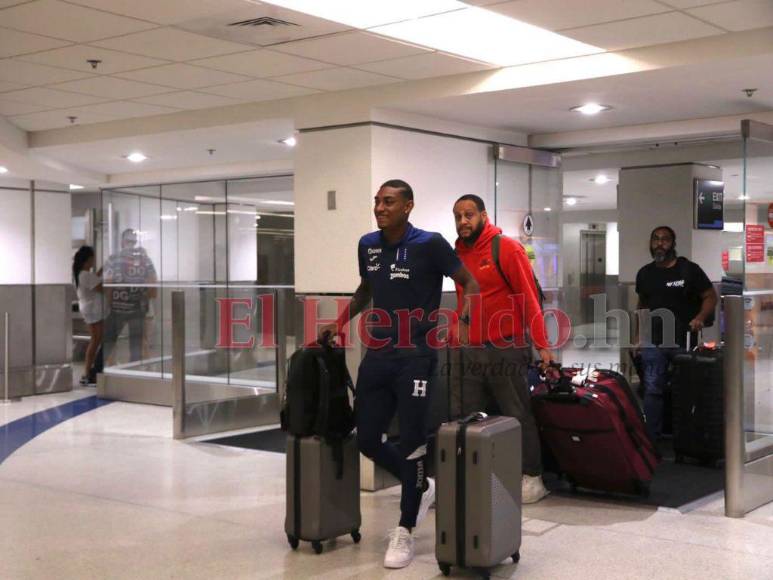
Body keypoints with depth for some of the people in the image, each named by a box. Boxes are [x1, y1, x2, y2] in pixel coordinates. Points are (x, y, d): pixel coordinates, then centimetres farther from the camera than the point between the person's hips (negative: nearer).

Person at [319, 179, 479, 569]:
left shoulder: (429, 244, -10)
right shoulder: (367, 245, 6)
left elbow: (469, 284, -4)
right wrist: (341, 322, 16)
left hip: (416, 357, -6)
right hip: (377, 355, 6)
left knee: (410, 443, 0)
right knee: (367, 439, 8)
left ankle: (405, 532, 15)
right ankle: (421, 486, 34)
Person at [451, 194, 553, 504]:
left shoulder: (506, 248, -7)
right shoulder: (459, 254, 12)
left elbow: (529, 298, -10)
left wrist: (541, 345, -14)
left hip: (506, 350, -6)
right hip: (468, 352, 6)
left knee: (518, 414, 1)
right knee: (466, 418, 8)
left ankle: (532, 478, 12)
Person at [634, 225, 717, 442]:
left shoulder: (689, 269, -3)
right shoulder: (645, 273, 10)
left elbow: (710, 296, 0)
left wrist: (700, 318, -18)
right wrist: (638, 337, 16)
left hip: (684, 342, -3)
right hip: (654, 343, 3)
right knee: (652, 391, -1)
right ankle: (652, 439, 5)